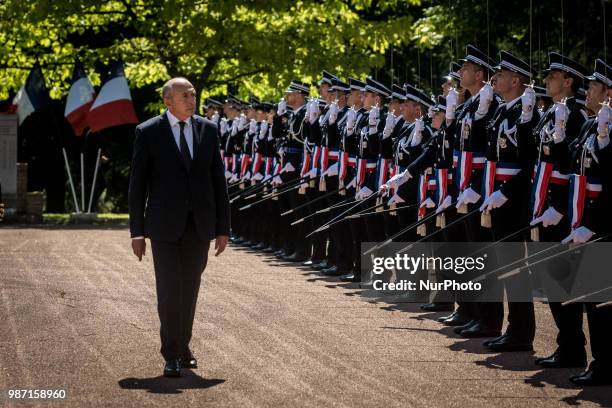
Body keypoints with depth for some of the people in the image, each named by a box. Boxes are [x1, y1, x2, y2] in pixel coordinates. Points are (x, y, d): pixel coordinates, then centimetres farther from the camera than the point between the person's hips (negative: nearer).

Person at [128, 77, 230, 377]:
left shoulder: (208, 130, 6)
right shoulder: (148, 132, -2)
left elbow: (218, 181, 9)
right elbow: (137, 185, 0)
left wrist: (223, 227, 5)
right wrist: (137, 231, -2)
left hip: (200, 225, 3)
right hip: (165, 225, -3)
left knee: (190, 290, 8)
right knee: (169, 290, -9)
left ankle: (183, 348, 22)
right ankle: (172, 357, -4)